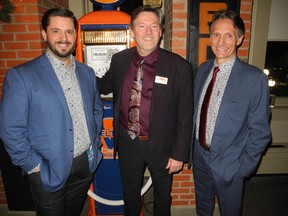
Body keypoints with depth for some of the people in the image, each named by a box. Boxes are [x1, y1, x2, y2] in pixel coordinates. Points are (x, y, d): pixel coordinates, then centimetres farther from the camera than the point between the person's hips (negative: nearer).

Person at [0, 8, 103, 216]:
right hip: (49, 170, -4)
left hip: (86, 164, 5)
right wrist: (35, 166, -11)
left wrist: (95, 144, 7)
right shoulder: (21, 76, -13)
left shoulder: (87, 73, 3)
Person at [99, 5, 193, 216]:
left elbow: (185, 115, -11)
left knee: (163, 195, 25)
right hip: (127, 142, 3)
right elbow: (105, 87, 14)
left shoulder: (179, 66, -16)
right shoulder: (119, 60, -4)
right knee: (130, 193, 26)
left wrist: (179, 153, -9)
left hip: (161, 144, -2)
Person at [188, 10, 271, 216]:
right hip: (199, 155, 5)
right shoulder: (203, 69, -2)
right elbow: (196, 111, 4)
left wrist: (245, 167, -10)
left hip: (229, 164, -4)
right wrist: (191, 147, 4)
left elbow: (260, 131, -13)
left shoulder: (255, 78, -19)